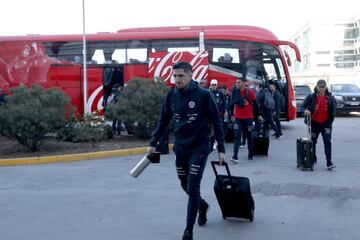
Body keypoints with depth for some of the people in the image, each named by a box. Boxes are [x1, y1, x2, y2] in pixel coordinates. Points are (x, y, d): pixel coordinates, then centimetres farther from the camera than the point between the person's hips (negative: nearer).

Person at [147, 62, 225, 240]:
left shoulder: (203, 95, -13)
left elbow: (216, 122, -8)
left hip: (199, 148, -5)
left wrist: (221, 148, -7)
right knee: (185, 185, 16)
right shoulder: (171, 95, 0)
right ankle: (202, 205, 46)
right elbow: (164, 121, 10)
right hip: (180, 148, 5)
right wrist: (153, 143, 8)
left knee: (193, 188, -8)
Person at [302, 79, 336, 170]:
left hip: (326, 123, -1)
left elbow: (332, 110, 8)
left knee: (327, 141, -10)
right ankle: (313, 159, 31)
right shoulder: (311, 97, -4)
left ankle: (329, 162, -13)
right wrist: (306, 111, -24)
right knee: (313, 141, 12)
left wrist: (330, 121, 0)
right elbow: (303, 106, -2)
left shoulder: (330, 98, 1)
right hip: (314, 123, 1)